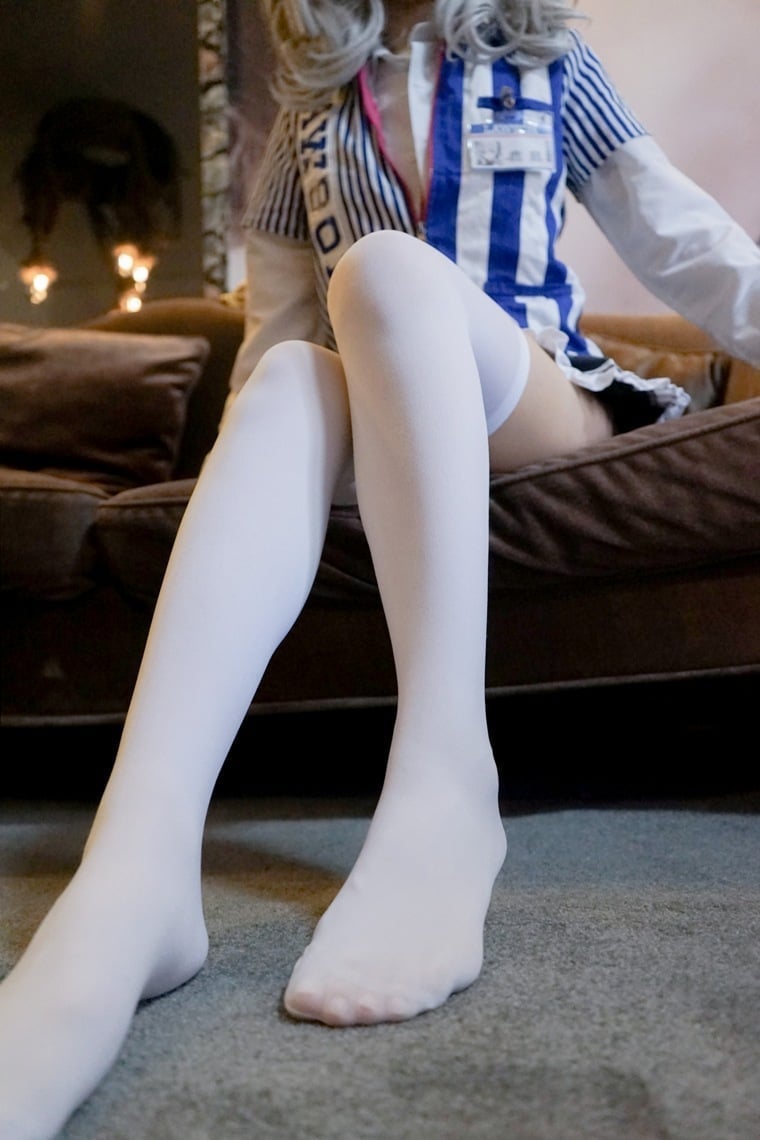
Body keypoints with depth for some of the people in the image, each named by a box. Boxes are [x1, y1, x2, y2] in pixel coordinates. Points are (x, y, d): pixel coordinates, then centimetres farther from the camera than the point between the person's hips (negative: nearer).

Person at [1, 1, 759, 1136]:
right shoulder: (314, 106, 19)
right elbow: (278, 316, 15)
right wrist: (238, 451, 3)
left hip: (541, 415, -1)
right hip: (378, 437, 1)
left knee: (386, 269, -31)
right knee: (293, 376, -34)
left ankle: (447, 791, -47)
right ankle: (130, 878, -58)